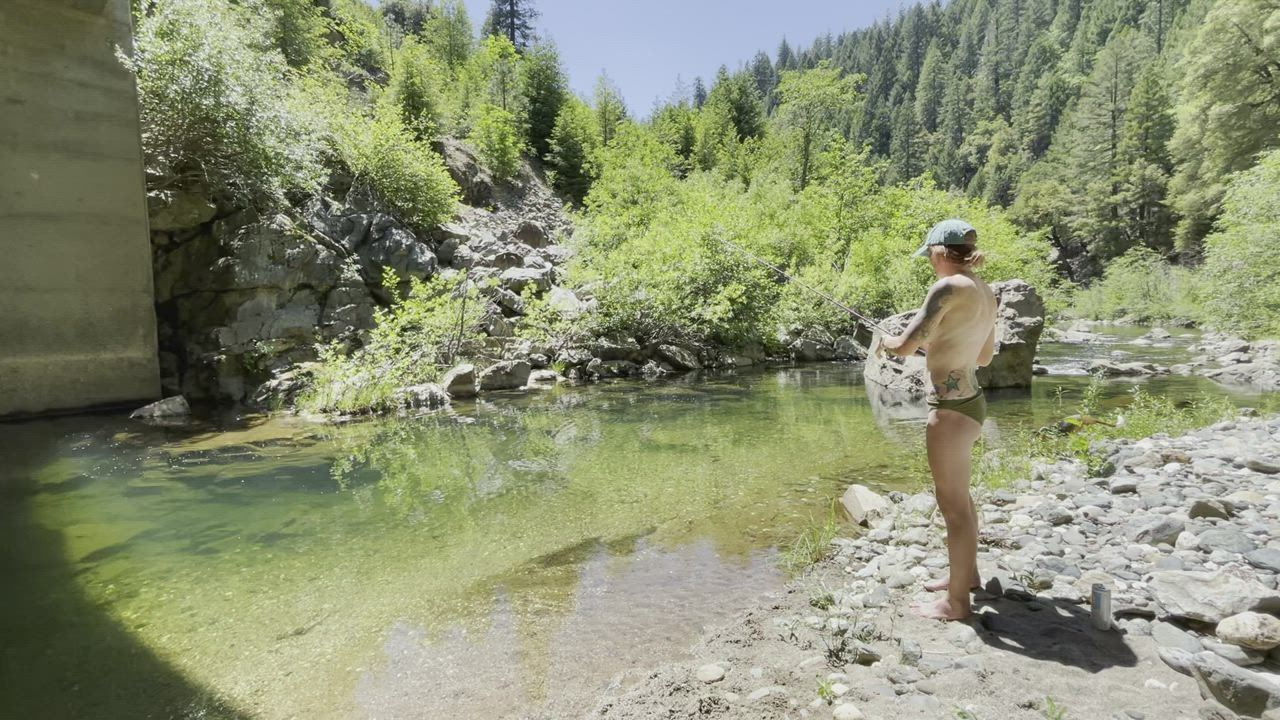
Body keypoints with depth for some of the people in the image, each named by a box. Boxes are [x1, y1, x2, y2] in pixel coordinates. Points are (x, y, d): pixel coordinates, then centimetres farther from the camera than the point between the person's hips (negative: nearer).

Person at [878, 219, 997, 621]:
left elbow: (905, 345, -21)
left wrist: (886, 342, 0)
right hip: (970, 401, 10)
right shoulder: (985, 293, 10)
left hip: (951, 407, -10)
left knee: (952, 504, 1)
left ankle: (956, 602, 14)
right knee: (958, 495, 23)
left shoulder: (948, 288, -17)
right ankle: (965, 574, 41)